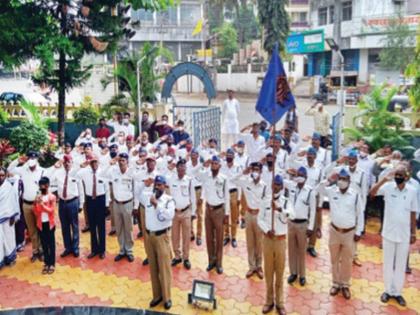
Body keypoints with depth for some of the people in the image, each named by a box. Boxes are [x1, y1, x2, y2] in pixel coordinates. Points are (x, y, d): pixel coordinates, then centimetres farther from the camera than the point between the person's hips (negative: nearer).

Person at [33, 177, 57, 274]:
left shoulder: (52, 197, -6)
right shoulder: (38, 197, 4)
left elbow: (51, 210, -13)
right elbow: (36, 213, 3)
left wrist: (42, 204, -24)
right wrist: (35, 205, -14)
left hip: (49, 223, -3)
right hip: (41, 224, 4)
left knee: (51, 243, 3)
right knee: (44, 244, 10)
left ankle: (52, 264, 10)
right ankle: (46, 263, 18)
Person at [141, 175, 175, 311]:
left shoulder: (169, 200, -11)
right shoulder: (147, 196, 2)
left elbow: (170, 215, -24)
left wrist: (156, 204, -27)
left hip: (162, 236, -4)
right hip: (149, 235, 5)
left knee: (164, 267, 1)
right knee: (153, 267, 12)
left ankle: (166, 297, 11)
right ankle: (157, 295, 24)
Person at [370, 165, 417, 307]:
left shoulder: (412, 191, -5)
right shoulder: (388, 187, -9)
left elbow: (413, 214, 2)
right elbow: (372, 192, -26)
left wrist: (413, 233, 4)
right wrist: (384, 179, -34)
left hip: (404, 235, 1)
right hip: (388, 233, -1)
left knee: (401, 265, 13)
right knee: (388, 264, 12)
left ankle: (397, 292, 28)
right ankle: (388, 290, 29)